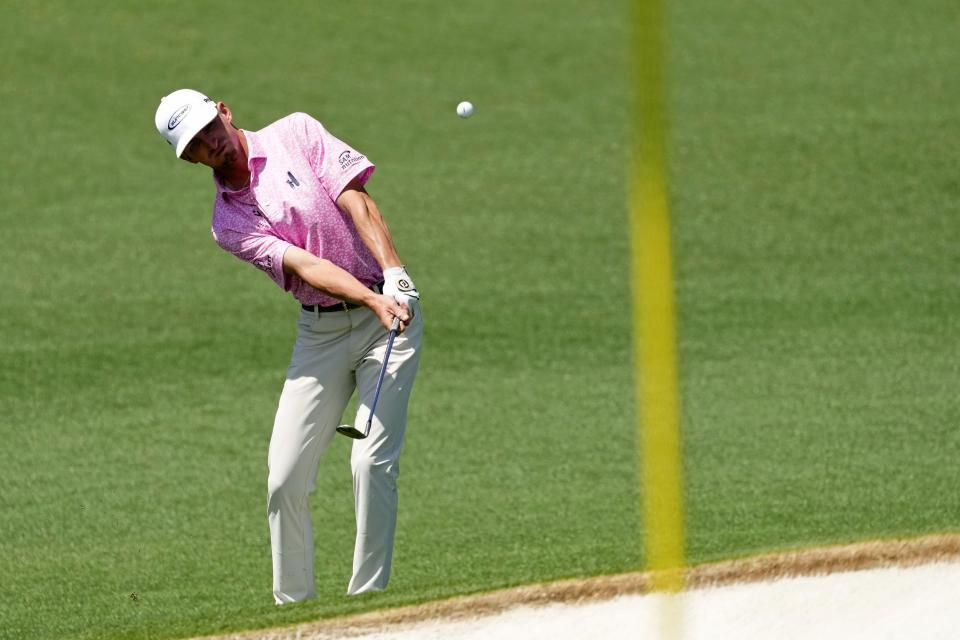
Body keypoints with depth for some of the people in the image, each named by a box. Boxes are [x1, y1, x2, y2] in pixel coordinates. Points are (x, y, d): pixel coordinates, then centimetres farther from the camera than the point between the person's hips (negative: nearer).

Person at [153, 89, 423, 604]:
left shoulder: (296, 134, 0)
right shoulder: (228, 224, 3)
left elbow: (356, 201, -9)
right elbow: (304, 266, -13)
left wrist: (394, 275, -24)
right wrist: (373, 301, -28)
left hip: (389, 310, -3)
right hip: (320, 329, 3)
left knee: (372, 464, -13)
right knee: (285, 479, -4)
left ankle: (367, 599, -7)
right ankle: (293, 604, 10)